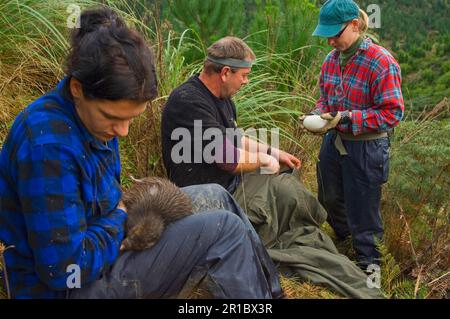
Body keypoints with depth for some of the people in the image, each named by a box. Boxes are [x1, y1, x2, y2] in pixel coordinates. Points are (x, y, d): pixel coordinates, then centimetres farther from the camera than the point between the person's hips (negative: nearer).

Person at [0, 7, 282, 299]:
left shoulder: (94, 115, -2)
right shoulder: (47, 145, -31)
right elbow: (66, 269, -30)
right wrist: (119, 217, -15)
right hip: (69, 286, -9)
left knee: (213, 196, 9)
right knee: (223, 229, -18)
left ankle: (270, 288, 22)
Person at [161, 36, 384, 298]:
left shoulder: (221, 97, 8)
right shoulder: (189, 102, -25)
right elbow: (230, 160, -26)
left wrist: (275, 152, 17)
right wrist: (265, 159, -8)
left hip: (231, 184, 10)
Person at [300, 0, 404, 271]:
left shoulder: (382, 62, -20)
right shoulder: (331, 59, 2)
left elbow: (392, 113, -21)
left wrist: (346, 119, -27)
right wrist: (317, 115, -6)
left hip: (366, 149, -7)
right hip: (333, 142, 7)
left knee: (362, 212, 5)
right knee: (330, 200, 25)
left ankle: (369, 266, 26)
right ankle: (343, 240, 52)